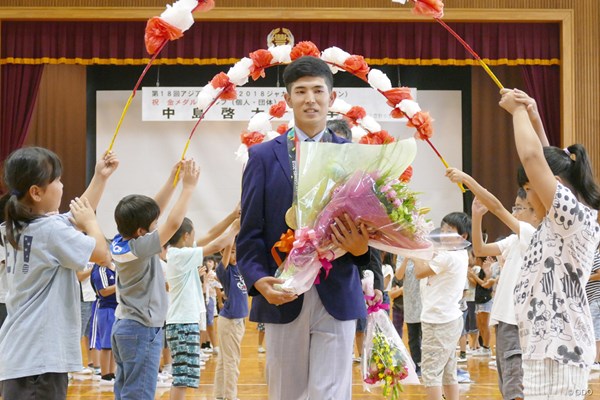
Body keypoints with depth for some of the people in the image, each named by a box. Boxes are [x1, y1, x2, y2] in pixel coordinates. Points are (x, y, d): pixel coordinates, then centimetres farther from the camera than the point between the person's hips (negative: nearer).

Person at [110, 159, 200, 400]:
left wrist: (173, 179, 7)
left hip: (124, 325, 9)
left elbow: (154, 209, 10)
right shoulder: (140, 248, -20)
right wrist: (188, 187, -14)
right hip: (142, 329, -9)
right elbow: (173, 223, -21)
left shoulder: (120, 242, 3)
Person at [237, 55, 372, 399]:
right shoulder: (264, 156, 7)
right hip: (282, 298, 1)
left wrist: (361, 247, -17)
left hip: (337, 297, 0)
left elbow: (369, 224, 7)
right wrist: (259, 280, -14)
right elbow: (249, 233, 3)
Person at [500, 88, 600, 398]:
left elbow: (532, 156, -20)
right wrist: (527, 112, 20)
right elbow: (546, 158, 25)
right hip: (557, 345, 10)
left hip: (555, 348, -10)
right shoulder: (568, 221, 13)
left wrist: (518, 110, -4)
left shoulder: (572, 215, -13)